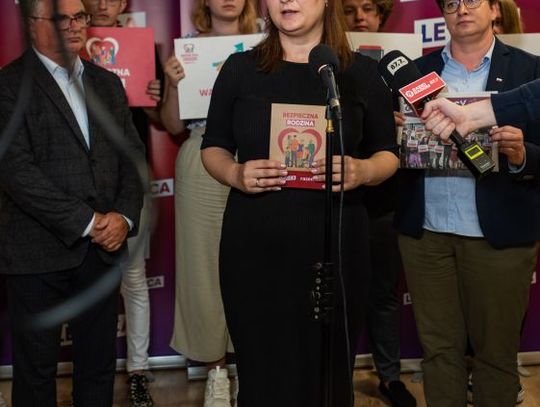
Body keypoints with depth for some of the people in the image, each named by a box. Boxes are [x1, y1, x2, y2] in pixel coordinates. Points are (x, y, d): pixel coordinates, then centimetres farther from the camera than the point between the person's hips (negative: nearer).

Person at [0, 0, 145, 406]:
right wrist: (85, 221, -15)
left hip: (104, 249, 5)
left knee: (99, 365, 13)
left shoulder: (108, 84, 13)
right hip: (39, 253, -5)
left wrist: (125, 216, -6)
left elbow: (132, 156, 11)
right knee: (35, 371, 9)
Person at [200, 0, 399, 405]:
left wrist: (363, 171, -13)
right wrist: (235, 173, -10)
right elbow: (213, 147, 12)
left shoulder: (362, 72, 6)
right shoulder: (240, 68, 8)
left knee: (329, 374, 5)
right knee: (261, 373, 4)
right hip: (253, 244, 1)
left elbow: (388, 154, 10)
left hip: (335, 244, 0)